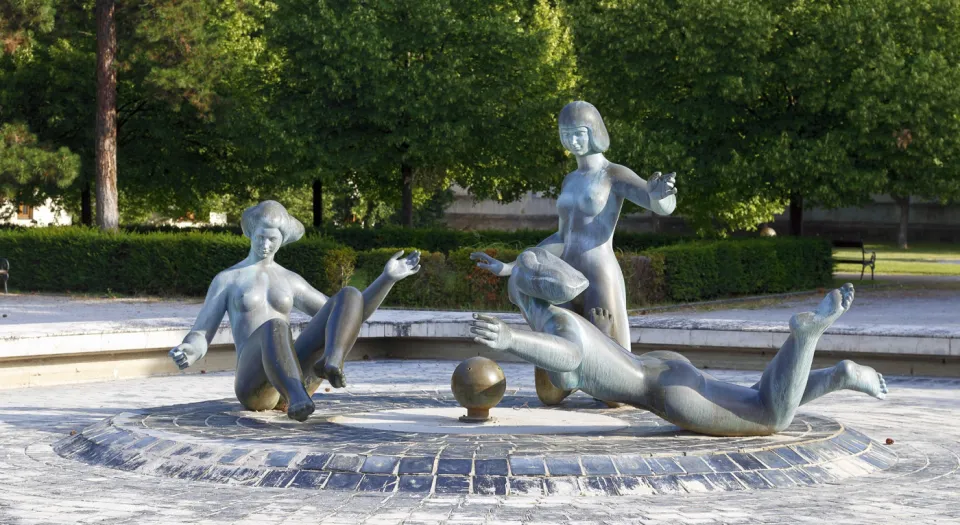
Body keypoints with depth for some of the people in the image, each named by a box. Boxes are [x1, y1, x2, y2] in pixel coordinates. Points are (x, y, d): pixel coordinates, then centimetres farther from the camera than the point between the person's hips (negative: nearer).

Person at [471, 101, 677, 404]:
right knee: (549, 395, 6)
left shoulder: (616, 174, -6)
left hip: (602, 286, -7)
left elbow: (665, 206, -23)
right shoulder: (571, 180, 19)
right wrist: (508, 268, 19)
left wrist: (658, 193, -50)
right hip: (568, 288, 7)